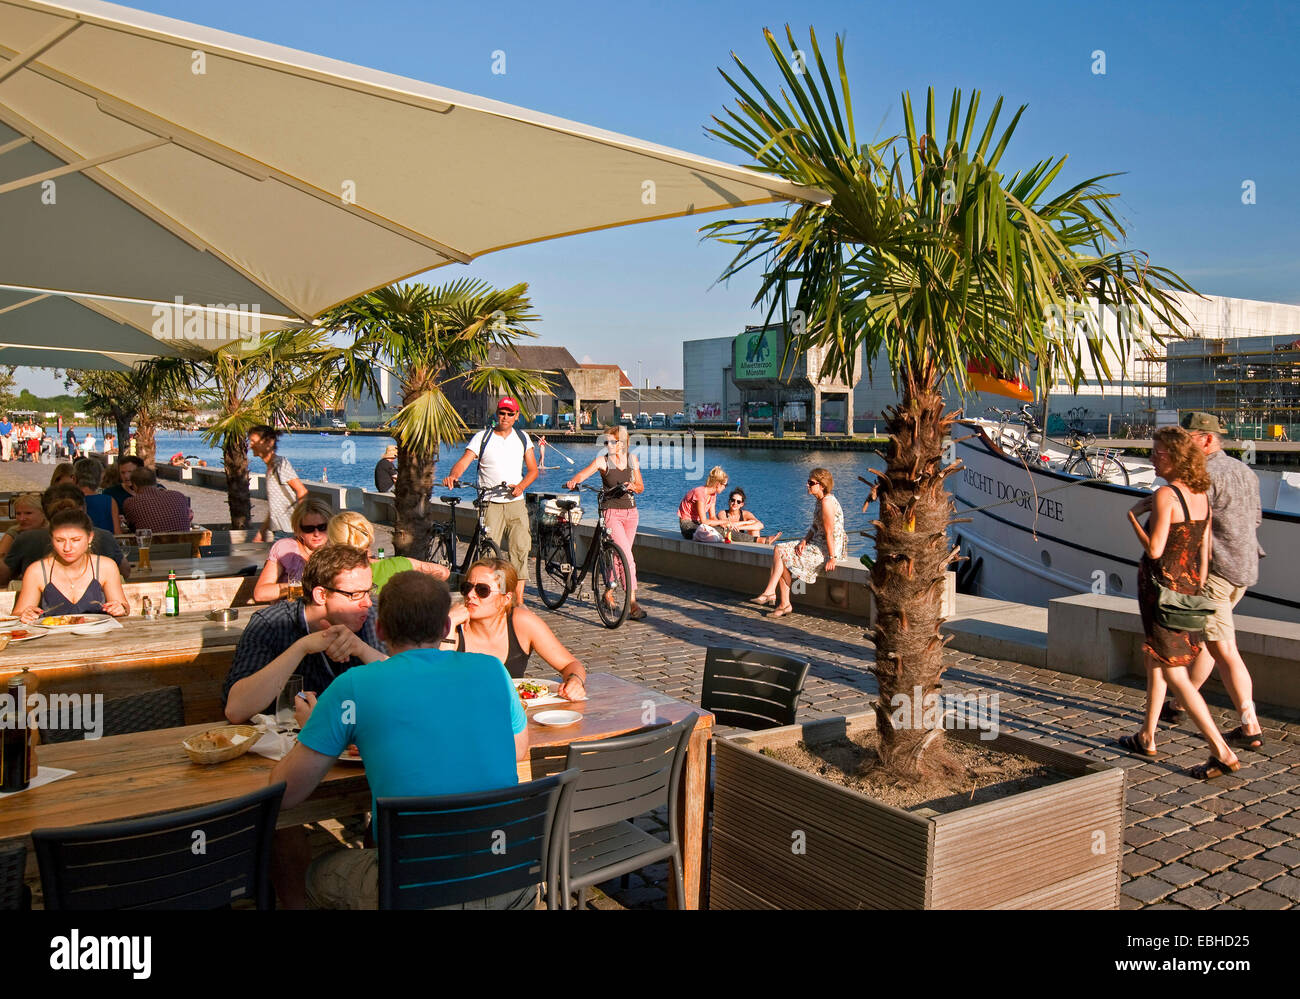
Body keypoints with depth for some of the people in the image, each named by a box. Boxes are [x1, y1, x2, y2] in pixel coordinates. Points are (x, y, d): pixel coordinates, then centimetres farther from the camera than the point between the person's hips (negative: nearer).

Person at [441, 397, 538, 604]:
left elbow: (532, 469, 14)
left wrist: (521, 486, -6)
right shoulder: (482, 437, 2)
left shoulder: (522, 438, 11)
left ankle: (519, 600, -2)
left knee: (520, 548, -8)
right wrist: (453, 475, -31)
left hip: (515, 503, 2)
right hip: (490, 504, -2)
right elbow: (463, 461, -10)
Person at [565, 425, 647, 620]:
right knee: (627, 557, -15)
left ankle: (608, 593, 30)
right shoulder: (602, 461, -3)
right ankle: (633, 603, -16)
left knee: (618, 556, 10)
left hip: (631, 512, 5)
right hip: (611, 513, -5)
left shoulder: (632, 459, 8)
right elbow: (583, 474, -17)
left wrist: (633, 486, -11)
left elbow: (641, 487, 12)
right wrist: (572, 481, -39)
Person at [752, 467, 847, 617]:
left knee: (781, 554, -12)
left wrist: (832, 558, -21)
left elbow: (829, 533, -21)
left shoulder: (827, 502, -19)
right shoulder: (820, 501, 13)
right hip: (816, 544, 10)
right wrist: (804, 541, -2)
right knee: (778, 550, -3)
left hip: (827, 549, -10)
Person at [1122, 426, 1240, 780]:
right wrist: (1196, 589, 17)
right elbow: (1204, 551, 10)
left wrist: (1133, 514, -10)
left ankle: (1222, 752, -5)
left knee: (1174, 674, -4)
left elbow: (1154, 550, -22)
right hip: (1186, 586, 9)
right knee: (1155, 661, 21)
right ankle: (1146, 738, 31)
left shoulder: (1165, 495, -18)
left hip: (1161, 586, -9)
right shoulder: (1202, 495, 7)